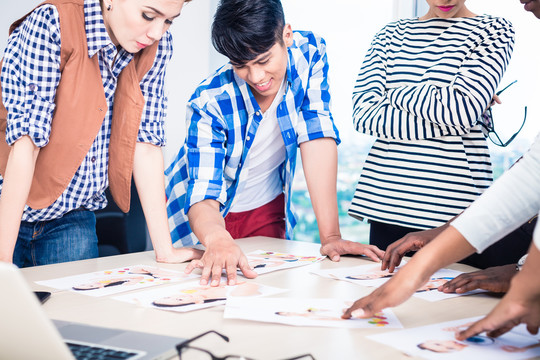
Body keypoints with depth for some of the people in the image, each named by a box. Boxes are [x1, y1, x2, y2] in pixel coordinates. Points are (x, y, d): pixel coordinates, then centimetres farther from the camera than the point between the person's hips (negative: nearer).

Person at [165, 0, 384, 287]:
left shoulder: (309, 54, -20)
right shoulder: (209, 102, -27)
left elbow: (317, 138, -24)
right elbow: (204, 195, -32)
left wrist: (330, 235, -30)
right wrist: (217, 239, -55)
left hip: (267, 210, 2)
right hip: (210, 214, -2)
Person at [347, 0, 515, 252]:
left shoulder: (493, 30, 4)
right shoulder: (391, 33, 12)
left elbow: (465, 109, -13)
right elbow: (363, 113, -2)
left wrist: (396, 93, -1)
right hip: (387, 194, 3)